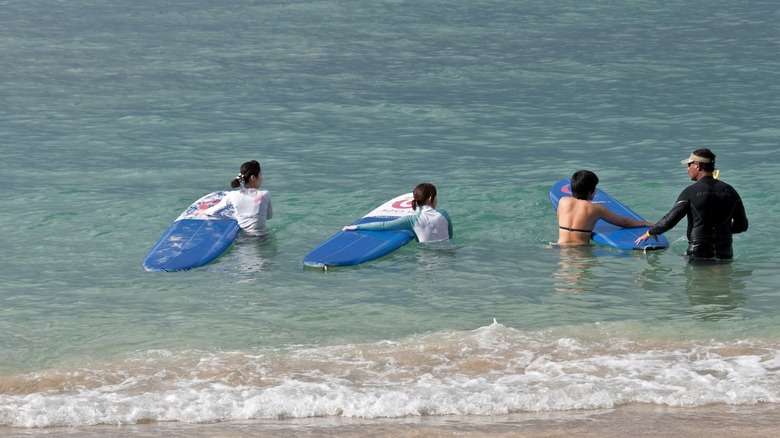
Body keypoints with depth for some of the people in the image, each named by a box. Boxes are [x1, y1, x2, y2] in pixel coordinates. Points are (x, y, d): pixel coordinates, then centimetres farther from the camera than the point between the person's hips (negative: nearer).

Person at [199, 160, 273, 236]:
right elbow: (269, 216, 11)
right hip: (259, 236, -2)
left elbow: (215, 210, 14)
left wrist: (204, 211, 37)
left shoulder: (233, 196, -1)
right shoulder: (264, 195, -7)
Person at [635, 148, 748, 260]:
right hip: (725, 254, 4)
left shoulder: (691, 192, -6)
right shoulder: (730, 191, 7)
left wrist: (649, 233, 12)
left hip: (698, 253, -4)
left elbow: (669, 220, -5)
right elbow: (742, 226, 12)